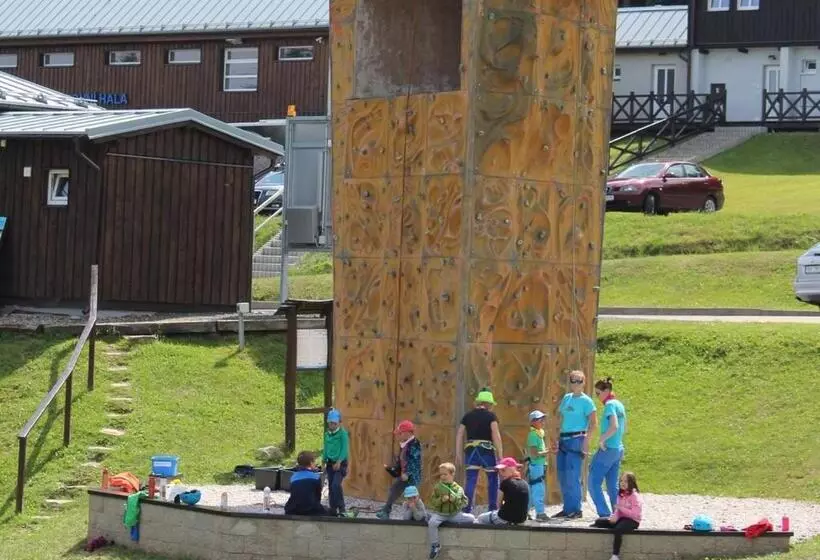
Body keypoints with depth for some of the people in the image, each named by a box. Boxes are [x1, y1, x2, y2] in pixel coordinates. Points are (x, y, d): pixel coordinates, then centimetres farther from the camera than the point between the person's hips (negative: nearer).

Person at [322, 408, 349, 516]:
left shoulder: (343, 433, -9)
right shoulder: (327, 434, 9)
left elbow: (345, 449, -14)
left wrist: (339, 461, -21)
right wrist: (324, 461, 9)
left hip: (340, 463, -7)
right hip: (330, 463, 7)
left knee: (336, 485, -20)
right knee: (331, 487, 9)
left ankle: (341, 509, -14)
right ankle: (333, 509, 18)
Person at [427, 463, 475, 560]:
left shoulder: (458, 489, 0)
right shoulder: (437, 487, -1)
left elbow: (464, 502, 1)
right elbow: (432, 501, -2)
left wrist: (455, 500, -17)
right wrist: (441, 500, -20)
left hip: (454, 514, 2)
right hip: (440, 514, -2)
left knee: (471, 518, -10)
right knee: (432, 522, -31)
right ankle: (435, 545, -16)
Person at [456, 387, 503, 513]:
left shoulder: (468, 416, 12)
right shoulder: (491, 416, -2)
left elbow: (459, 435, 9)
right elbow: (496, 436, -10)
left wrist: (458, 455, 11)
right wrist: (500, 455, -7)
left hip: (470, 450, 3)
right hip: (487, 450, -3)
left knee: (470, 480, 1)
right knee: (493, 479, 12)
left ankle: (467, 509, -6)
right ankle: (493, 508, 12)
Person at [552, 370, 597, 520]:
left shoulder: (585, 401, -5)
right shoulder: (566, 398, 16)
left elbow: (592, 423, -9)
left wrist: (586, 441, -18)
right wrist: (557, 439, 17)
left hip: (576, 440, -8)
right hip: (564, 440, 8)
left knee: (572, 475, -11)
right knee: (562, 476, 7)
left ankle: (576, 510, -8)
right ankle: (567, 509, 14)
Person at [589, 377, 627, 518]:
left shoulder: (610, 405, -13)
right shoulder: (620, 404, 13)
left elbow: (614, 427, -25)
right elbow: (623, 428, 21)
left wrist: (602, 440, -17)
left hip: (608, 449, -9)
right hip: (618, 448, 9)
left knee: (594, 482, -4)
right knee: (613, 485, 12)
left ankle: (605, 514, -8)